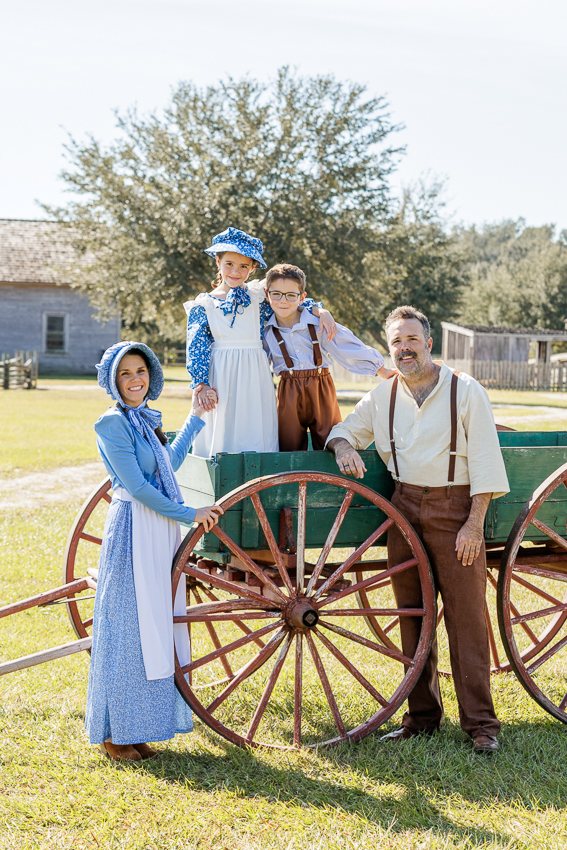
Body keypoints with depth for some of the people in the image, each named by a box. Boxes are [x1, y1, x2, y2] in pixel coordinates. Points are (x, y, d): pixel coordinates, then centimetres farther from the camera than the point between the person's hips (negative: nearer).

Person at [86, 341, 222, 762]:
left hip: (161, 531, 9)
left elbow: (168, 464, 25)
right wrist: (189, 514, -13)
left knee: (157, 625, 12)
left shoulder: (148, 419, 12)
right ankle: (113, 732, 9)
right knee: (126, 627, -2)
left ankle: (138, 728, 21)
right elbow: (137, 486, -18)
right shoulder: (113, 423, -13)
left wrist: (195, 418, 30)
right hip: (134, 532, -9)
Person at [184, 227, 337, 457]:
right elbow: (196, 348, 0)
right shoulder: (203, 305, 6)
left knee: (256, 438, -2)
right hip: (219, 380, -1)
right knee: (219, 437, -3)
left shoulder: (259, 296, 9)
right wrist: (201, 384, -12)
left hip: (254, 378, 2)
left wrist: (321, 311, -5)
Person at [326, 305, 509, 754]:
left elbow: (484, 463, -5)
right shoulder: (383, 396, 10)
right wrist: (343, 446, -4)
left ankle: (481, 723, 2)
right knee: (412, 614, 8)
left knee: (466, 614, -5)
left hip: (455, 508, -4)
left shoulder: (466, 390, -3)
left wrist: (474, 523, -12)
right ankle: (422, 716, 19)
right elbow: (345, 428, 22)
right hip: (405, 509, 5)